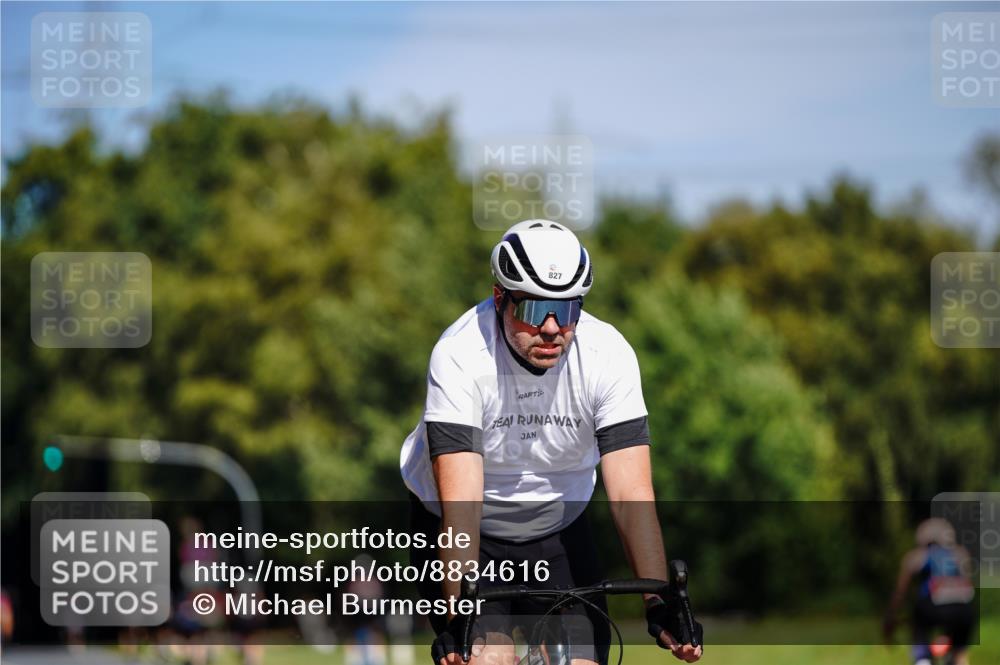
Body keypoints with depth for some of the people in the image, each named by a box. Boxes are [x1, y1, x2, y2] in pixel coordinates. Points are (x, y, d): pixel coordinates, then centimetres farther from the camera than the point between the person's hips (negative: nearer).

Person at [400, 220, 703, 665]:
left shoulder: (609, 355, -23)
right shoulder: (460, 356, -29)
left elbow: (631, 495, -26)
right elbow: (460, 503, -36)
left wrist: (660, 606, -35)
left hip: (557, 527, 3)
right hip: (462, 529, -3)